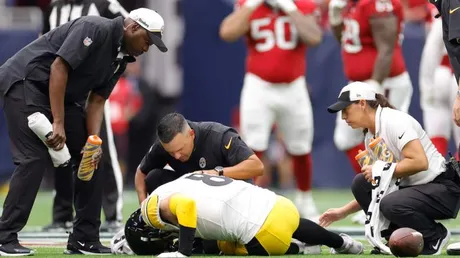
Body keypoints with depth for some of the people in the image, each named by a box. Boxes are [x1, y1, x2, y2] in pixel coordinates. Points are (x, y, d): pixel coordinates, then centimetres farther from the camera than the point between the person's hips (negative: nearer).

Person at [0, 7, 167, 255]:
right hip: (25, 81, -10)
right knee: (36, 158, -20)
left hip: (61, 94, 10)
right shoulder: (96, 29, -20)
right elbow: (58, 68, -26)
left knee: (90, 157, 6)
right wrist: (58, 123, -28)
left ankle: (85, 239, 10)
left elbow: (96, 100, 6)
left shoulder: (121, 58, 8)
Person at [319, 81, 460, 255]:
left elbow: (420, 162, -27)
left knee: (390, 205, -32)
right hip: (413, 187, 8)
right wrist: (343, 212, 10)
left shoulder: (394, 121, -16)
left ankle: (435, 236, -5)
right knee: (360, 184, -5)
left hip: (445, 190, -8)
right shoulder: (371, 137, 11)